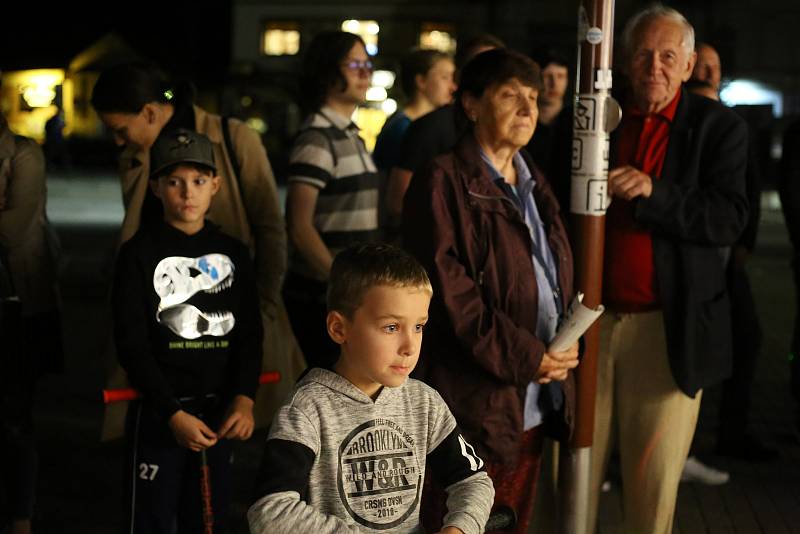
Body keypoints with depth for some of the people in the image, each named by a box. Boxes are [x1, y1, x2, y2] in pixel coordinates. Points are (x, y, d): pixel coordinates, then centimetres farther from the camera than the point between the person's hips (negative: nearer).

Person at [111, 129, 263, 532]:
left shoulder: (232, 252, 6)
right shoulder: (140, 252, -6)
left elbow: (249, 333, 4)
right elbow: (132, 343, -10)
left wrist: (244, 398, -11)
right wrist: (173, 413, -16)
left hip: (219, 410, 4)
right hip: (158, 412, -4)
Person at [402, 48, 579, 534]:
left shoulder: (533, 184, 17)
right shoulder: (444, 182, -8)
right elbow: (448, 290, -16)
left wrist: (566, 344, 4)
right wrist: (523, 357, -17)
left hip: (535, 403, 8)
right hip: (476, 402, -8)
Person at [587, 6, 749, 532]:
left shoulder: (719, 127, 1)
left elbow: (730, 218, -10)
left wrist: (653, 192, -23)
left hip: (668, 327, -2)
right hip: (590, 318, 2)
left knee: (654, 482, 4)